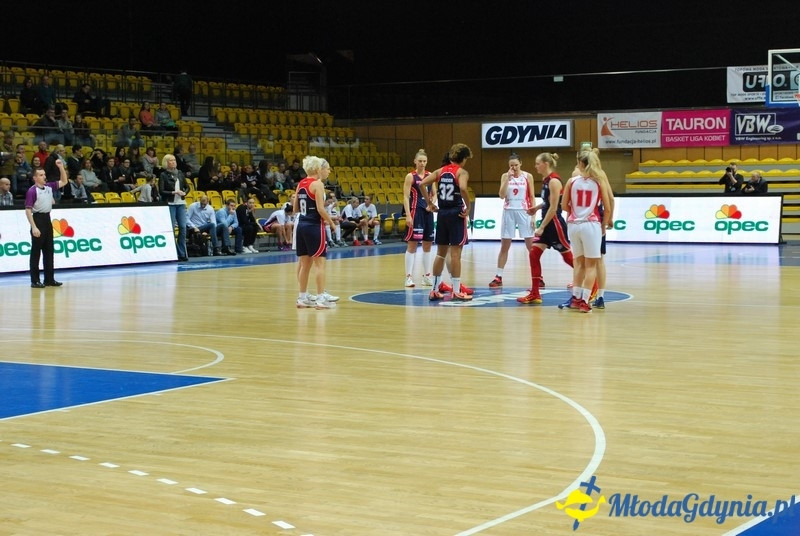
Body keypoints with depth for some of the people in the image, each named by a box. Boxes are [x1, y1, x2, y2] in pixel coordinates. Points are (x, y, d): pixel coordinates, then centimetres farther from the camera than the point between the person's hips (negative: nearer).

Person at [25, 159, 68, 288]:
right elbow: (28, 210, -15)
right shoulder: (32, 191, -12)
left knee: (49, 250, 10)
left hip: (47, 219, 7)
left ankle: (49, 279, 16)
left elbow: (64, 182, 17)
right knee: (36, 252, -3)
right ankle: (35, 281, 0)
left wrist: (61, 167, 3)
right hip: (37, 219, -7)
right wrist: (34, 227, -21)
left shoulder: (49, 187, 8)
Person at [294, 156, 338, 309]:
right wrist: (330, 221, -4)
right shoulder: (317, 184, -11)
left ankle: (302, 298, 16)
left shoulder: (301, 184, 11)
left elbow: (295, 209, 15)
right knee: (319, 262, -3)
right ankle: (321, 298, -4)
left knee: (304, 263, 12)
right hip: (314, 226, -8)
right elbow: (321, 209, -18)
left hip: (301, 225, 8)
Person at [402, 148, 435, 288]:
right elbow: (406, 197, -9)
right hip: (415, 212, -6)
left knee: (427, 244, 9)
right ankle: (409, 276, -2)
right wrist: (408, 215, -17)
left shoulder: (430, 175, 9)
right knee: (412, 244, -5)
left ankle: (426, 276, 17)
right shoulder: (410, 176, -5)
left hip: (428, 212, 6)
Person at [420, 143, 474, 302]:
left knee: (440, 253, 13)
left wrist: (429, 203, 11)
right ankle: (456, 292, 0)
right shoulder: (461, 172, -8)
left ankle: (435, 290, 14)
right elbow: (463, 188, -28)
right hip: (456, 214, -6)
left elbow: (422, 184, 3)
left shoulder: (440, 171, 9)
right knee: (455, 254, -3)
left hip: (442, 213, 6)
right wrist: (468, 207, -16)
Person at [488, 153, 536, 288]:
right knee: (504, 246, 5)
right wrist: (508, 178, -15)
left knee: (531, 246, -1)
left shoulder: (527, 176, 0)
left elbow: (531, 197, 2)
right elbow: (502, 195, -8)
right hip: (508, 212, 1)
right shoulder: (505, 176, 3)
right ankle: (498, 277, 9)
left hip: (523, 211, -1)